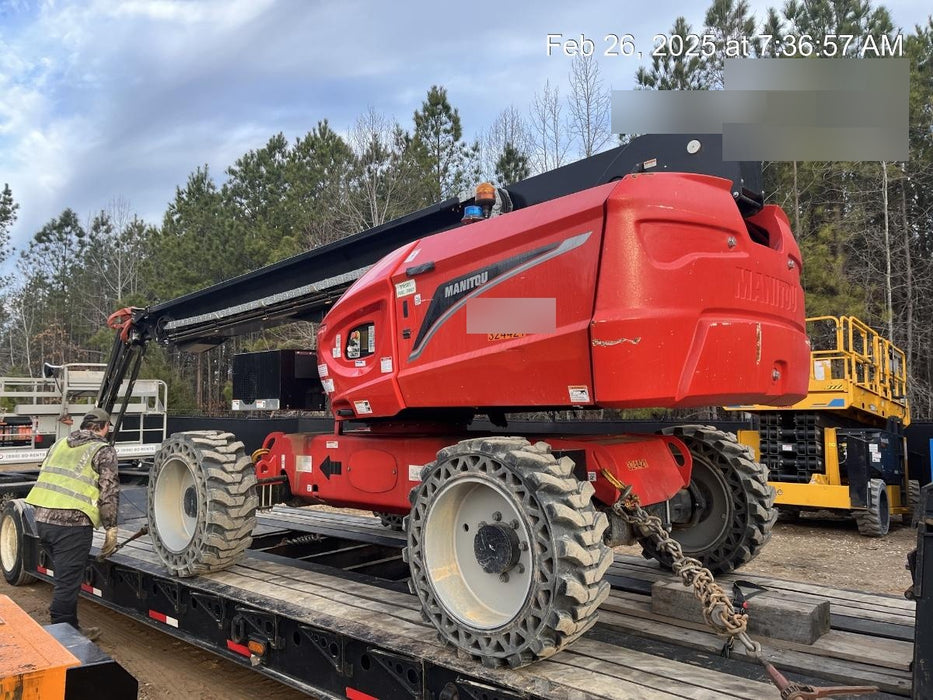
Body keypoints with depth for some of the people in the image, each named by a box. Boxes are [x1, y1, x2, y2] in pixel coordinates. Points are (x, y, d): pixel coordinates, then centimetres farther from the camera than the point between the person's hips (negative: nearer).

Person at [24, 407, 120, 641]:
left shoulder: (59, 444, 19)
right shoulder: (104, 450, 0)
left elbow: (45, 478, 23)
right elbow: (109, 492, -6)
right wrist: (111, 528, 2)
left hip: (42, 519, 7)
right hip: (72, 524, -7)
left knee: (65, 578, 21)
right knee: (67, 583, 2)